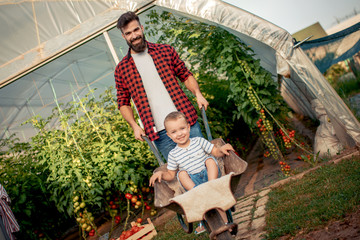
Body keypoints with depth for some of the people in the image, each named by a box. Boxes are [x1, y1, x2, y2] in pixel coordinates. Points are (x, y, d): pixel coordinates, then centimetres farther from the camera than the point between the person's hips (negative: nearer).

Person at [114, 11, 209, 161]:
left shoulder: (165, 51, 10)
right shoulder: (121, 69, 8)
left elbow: (185, 75, 15)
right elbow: (123, 103, 12)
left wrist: (197, 93, -3)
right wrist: (134, 126, -2)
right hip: (160, 134, -1)